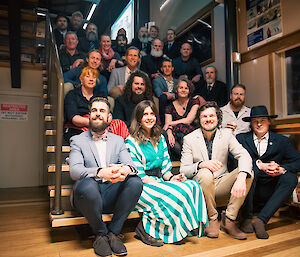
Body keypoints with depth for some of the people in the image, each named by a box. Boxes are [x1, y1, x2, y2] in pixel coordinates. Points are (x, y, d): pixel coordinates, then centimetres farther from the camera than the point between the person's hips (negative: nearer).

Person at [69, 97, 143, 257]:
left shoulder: (118, 141, 15)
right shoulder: (78, 140, 6)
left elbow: (130, 163, 1)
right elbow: (74, 171, -10)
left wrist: (127, 169, -26)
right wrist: (100, 172, -31)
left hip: (111, 196, 3)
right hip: (89, 195, -2)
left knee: (135, 181, -24)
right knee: (87, 185, -35)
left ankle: (113, 232, -8)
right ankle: (100, 234, -7)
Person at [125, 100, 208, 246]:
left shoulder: (160, 138, 16)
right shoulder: (131, 141, -4)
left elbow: (165, 167, 15)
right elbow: (138, 174, -9)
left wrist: (171, 177, -5)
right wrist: (155, 183, -18)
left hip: (160, 182, 6)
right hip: (140, 186, -6)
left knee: (192, 186, -19)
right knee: (174, 194, -30)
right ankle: (145, 228, -13)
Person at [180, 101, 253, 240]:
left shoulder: (226, 134, 1)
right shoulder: (189, 139, -4)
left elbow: (244, 155, -13)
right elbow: (183, 170, -9)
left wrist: (241, 177, -35)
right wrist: (201, 164, -31)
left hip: (221, 186, 3)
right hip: (202, 187, -2)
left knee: (248, 172, -19)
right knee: (205, 174, -34)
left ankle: (229, 219, -12)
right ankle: (212, 219, -11)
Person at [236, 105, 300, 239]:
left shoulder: (281, 141, 9)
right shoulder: (241, 138, 5)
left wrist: (281, 169, -21)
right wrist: (260, 165, -25)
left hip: (268, 192, 2)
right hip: (249, 190, -2)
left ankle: (261, 220, -24)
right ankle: (247, 219, -18)